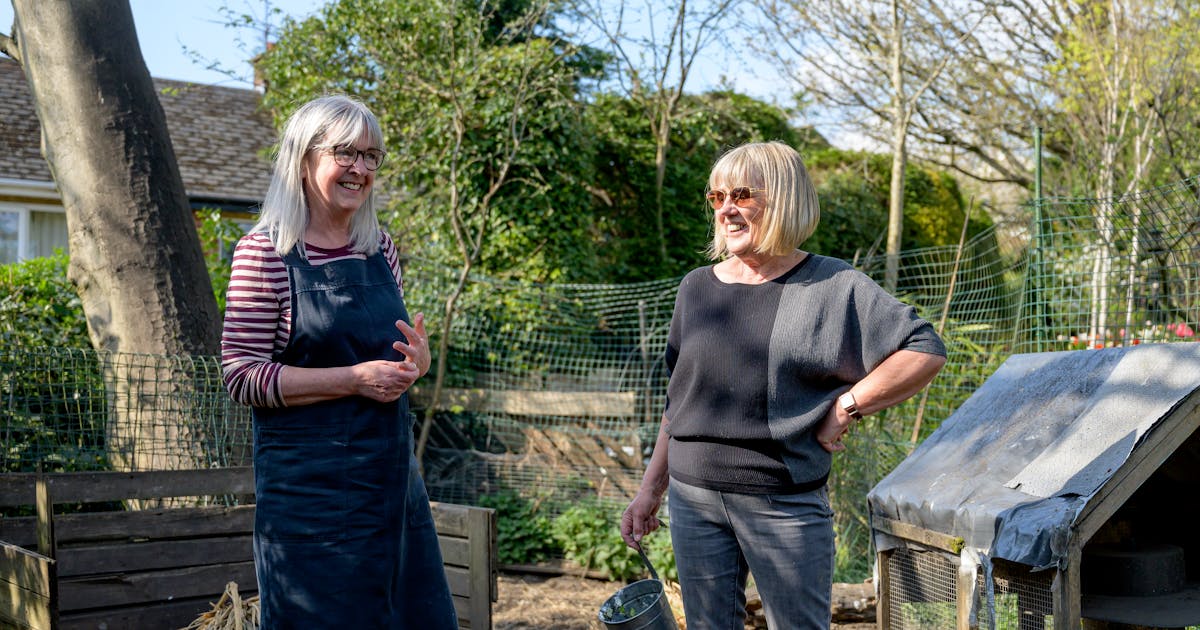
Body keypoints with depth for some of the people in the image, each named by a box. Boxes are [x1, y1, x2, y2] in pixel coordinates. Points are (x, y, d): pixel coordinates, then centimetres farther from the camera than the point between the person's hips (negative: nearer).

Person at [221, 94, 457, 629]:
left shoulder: (380, 248, 9)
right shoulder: (265, 253, -9)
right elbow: (241, 374, -12)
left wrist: (417, 360, -3)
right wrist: (354, 380, -19)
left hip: (392, 470, 6)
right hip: (311, 483, -6)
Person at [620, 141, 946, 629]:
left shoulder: (832, 286, -4)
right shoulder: (697, 288, 9)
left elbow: (926, 352, -7)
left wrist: (844, 407, -11)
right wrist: (651, 489, 14)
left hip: (785, 505, -4)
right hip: (694, 499, 4)